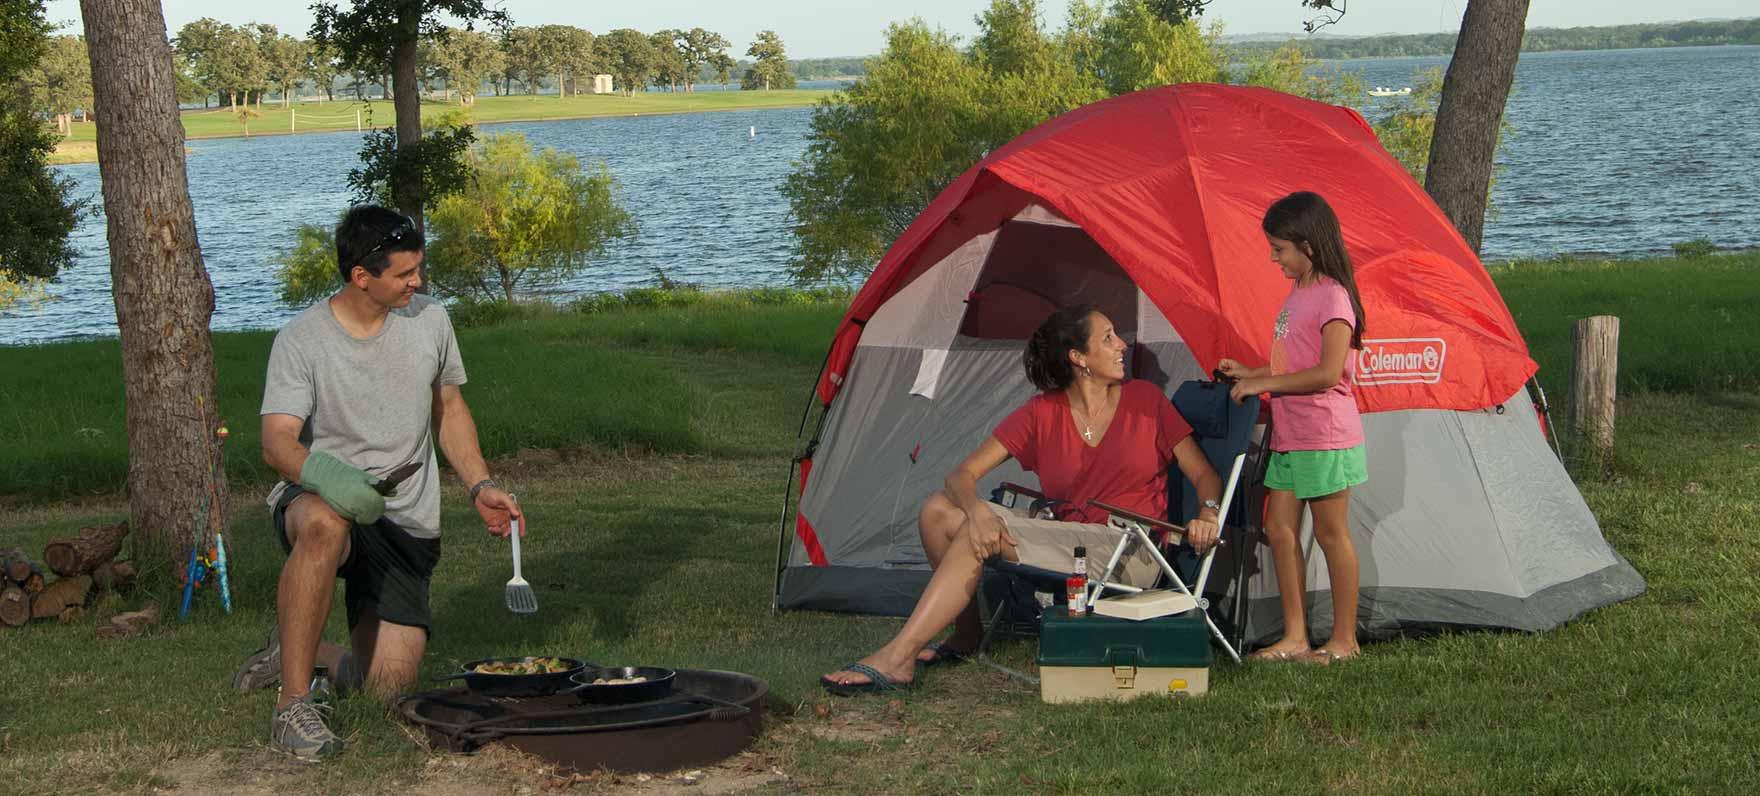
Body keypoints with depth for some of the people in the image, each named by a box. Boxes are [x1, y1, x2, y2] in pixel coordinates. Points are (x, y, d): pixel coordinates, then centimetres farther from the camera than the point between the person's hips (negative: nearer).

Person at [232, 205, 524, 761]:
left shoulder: (429, 320, 4)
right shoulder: (301, 341, -11)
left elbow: (449, 411, 17)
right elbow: (277, 442, -22)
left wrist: (480, 486, 3)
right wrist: (323, 474, -44)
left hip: (406, 524, 4)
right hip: (321, 497, -4)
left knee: (386, 684, -9)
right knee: (325, 525, -44)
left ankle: (299, 652, 27)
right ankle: (294, 702, -31)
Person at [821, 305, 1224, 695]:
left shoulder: (1145, 400, 2)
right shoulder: (1043, 412, 5)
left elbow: (1205, 476, 7)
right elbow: (964, 474, 0)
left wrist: (1207, 515, -17)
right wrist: (976, 510, -25)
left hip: (1130, 557, -4)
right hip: (1066, 541, 4)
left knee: (979, 538, -25)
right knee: (938, 510, -11)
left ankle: (896, 659, -27)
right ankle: (969, 633, 2)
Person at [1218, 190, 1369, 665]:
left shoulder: (1332, 297, -15)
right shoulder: (1298, 294, 14)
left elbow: (1327, 373, -23)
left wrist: (1264, 384, -18)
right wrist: (1250, 374, 13)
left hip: (1325, 438, -9)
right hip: (1289, 438, 9)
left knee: (1330, 533, 0)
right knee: (1279, 529, 7)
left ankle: (1344, 640, 9)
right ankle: (1294, 637, 13)